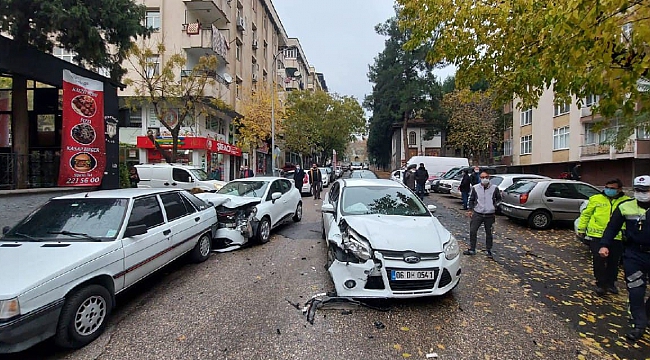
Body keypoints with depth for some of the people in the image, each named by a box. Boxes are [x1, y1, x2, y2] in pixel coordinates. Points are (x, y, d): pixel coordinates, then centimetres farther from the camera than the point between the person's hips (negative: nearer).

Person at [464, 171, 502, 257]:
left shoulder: (494, 188, 0)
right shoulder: (475, 188, 1)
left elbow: (499, 199, 14)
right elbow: (471, 199, 10)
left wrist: (496, 205, -3)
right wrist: (470, 210, 4)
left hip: (489, 215, 0)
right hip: (477, 214, 0)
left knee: (489, 233, 11)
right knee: (472, 231, -1)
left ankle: (488, 250, 25)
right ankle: (472, 250, 11)